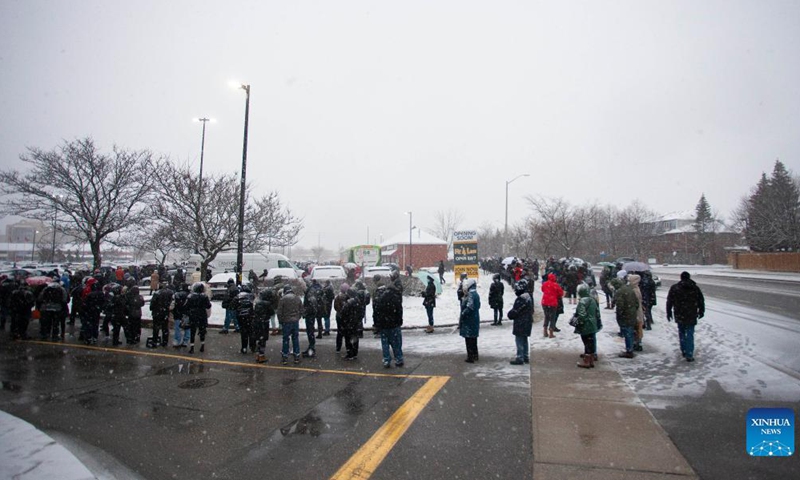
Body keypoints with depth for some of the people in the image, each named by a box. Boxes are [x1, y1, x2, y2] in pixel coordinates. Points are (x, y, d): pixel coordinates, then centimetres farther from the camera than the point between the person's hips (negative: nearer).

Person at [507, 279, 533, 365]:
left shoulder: (522, 298, -24)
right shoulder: (529, 296, 9)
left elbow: (515, 311, -21)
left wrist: (510, 314, -1)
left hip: (521, 323, -10)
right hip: (527, 321, 10)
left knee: (519, 340, -2)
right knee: (524, 340, 18)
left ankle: (520, 358, 2)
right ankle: (526, 357, 25)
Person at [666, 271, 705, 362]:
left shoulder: (674, 288, -3)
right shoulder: (695, 288, 1)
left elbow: (669, 302, 0)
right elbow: (701, 301, 9)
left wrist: (669, 313, 9)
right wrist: (701, 311, 24)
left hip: (679, 315, 0)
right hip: (691, 316, 0)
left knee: (681, 333, 16)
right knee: (690, 334, 1)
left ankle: (684, 351, 23)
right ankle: (689, 355, -4)